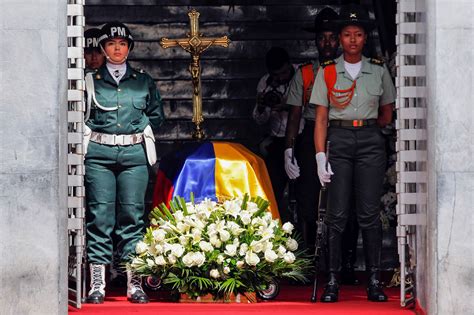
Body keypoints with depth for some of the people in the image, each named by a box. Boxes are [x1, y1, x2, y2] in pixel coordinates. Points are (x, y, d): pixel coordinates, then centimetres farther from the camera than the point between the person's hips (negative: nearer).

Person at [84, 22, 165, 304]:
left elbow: (157, 116, 17)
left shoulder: (144, 82, 14)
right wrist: (93, 132, 0)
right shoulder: (91, 82, 9)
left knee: (132, 214, -1)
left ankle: (135, 283, 1)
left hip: (134, 153, 1)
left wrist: (142, 130, 6)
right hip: (99, 153, -1)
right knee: (100, 214, -4)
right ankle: (97, 284, -2)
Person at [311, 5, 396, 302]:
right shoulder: (327, 72, 4)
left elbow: (387, 115, 17)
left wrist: (364, 128, 12)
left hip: (370, 142, 1)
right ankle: (333, 280, -2)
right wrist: (320, 156, -6)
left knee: (370, 213, -3)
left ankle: (374, 280, 0)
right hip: (338, 143, -1)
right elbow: (321, 119, 1)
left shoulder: (379, 70, 8)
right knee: (337, 213, -4)